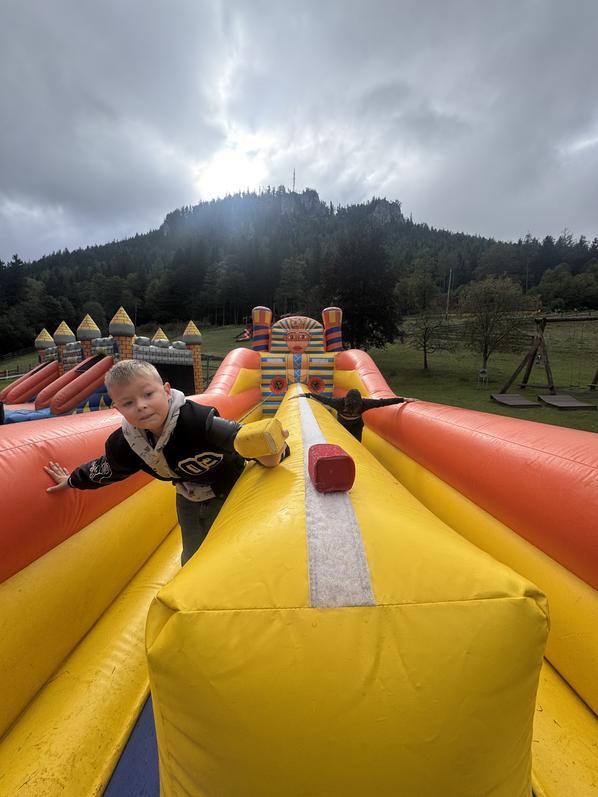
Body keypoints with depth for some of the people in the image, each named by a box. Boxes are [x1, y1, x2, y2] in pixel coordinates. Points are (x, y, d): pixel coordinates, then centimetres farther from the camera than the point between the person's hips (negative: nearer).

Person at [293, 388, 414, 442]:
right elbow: (323, 399, -34)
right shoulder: (340, 403, -40)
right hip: (341, 425, 0)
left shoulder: (364, 403, -36)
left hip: (356, 425, 1)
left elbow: (382, 402, -35)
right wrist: (305, 395, -37)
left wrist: (404, 399, -35)